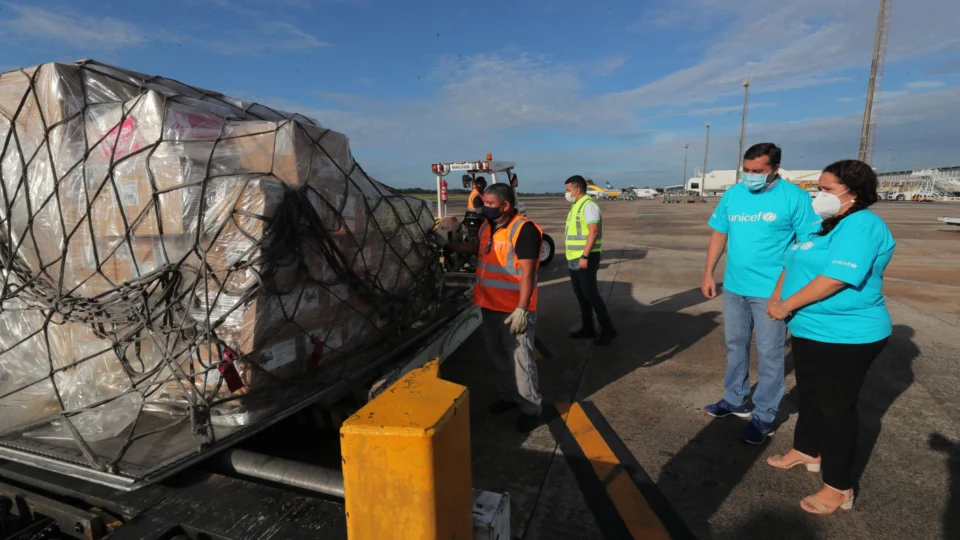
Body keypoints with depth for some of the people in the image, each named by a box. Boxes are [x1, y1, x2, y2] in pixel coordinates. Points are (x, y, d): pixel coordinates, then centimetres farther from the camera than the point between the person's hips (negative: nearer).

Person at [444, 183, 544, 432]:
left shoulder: (524, 229, -17)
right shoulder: (486, 227, 8)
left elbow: (527, 272, -21)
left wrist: (522, 310, -24)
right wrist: (447, 245, 23)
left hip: (513, 310, -8)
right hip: (487, 305, 8)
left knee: (520, 358, 2)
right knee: (497, 356, 19)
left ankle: (531, 408, 18)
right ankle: (508, 396, 38)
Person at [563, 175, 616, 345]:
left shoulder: (588, 205, -13)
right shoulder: (577, 205, 16)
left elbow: (593, 231, -22)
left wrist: (585, 256, -25)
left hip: (585, 258, -10)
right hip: (574, 258, 10)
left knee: (591, 294, -5)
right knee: (580, 294, 13)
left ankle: (607, 329, 7)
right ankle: (588, 328, 23)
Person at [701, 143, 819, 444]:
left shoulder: (794, 197, -10)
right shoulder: (732, 194, 3)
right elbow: (719, 236, 9)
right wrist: (708, 274, 6)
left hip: (771, 290, -5)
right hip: (734, 287, 5)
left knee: (769, 354, 5)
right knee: (735, 345, 17)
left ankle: (764, 416, 20)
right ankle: (735, 400, 34)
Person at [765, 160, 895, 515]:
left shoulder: (860, 227, -19)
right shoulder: (824, 225, 13)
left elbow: (835, 278, -28)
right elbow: (793, 264, 13)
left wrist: (787, 306, -20)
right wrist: (775, 297, -1)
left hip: (845, 336, -9)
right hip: (811, 330, 10)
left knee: (835, 407, 0)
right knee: (809, 396, 22)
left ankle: (839, 488, 15)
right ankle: (806, 451, 41)